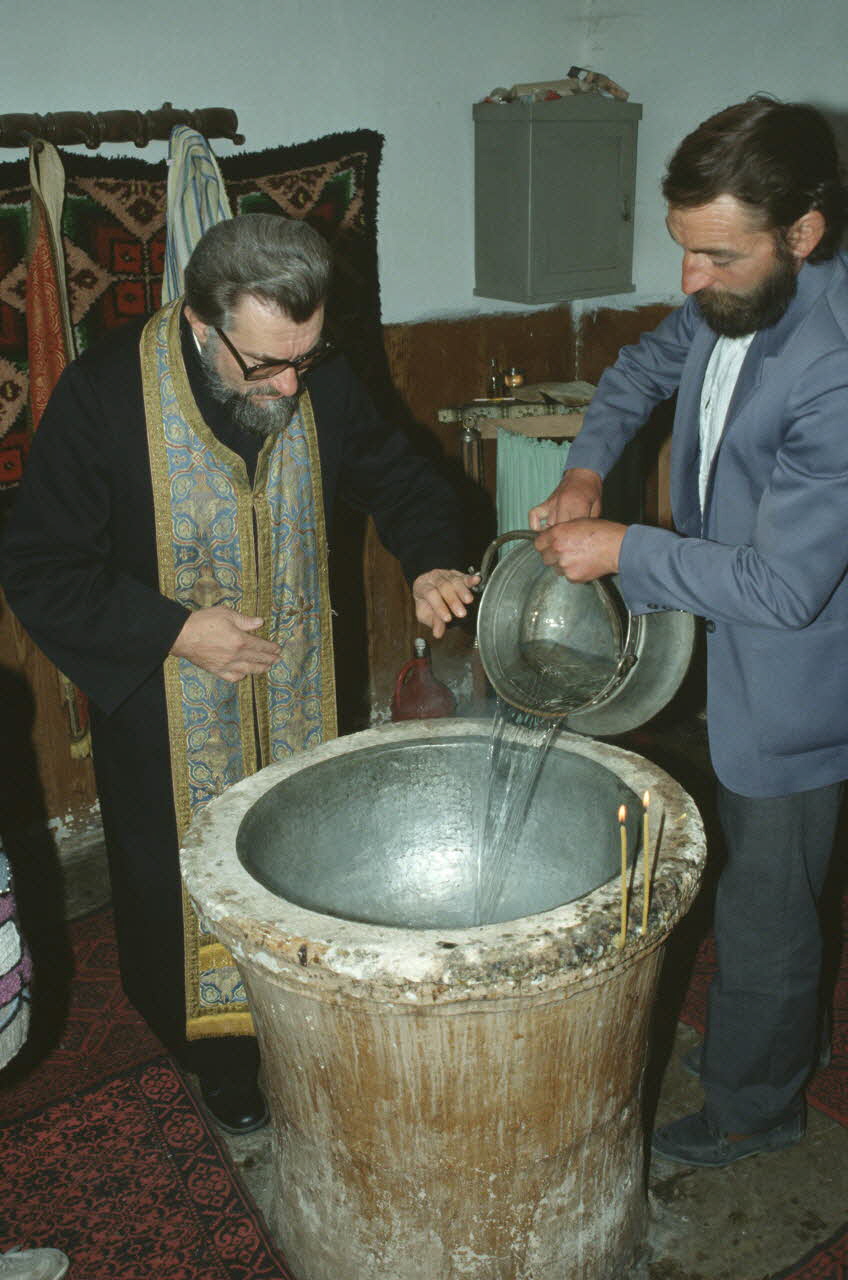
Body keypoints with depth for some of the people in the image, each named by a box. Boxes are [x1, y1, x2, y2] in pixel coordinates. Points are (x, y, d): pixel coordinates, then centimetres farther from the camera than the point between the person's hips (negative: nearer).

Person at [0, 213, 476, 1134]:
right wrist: (173, 631, -24)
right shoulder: (103, 395, -22)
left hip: (298, 700, 3)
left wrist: (429, 564, -16)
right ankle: (217, 1060, 41)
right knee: (184, 891, 14)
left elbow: (399, 480, 5)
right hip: (166, 714, -3)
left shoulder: (323, 382, -11)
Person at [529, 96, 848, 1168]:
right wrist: (586, 471, 0)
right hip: (733, 665, 9)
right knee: (744, 884, 27)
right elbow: (643, 370, 16)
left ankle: (753, 1108, 37)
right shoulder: (735, 302, -5)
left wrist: (622, 550, -21)